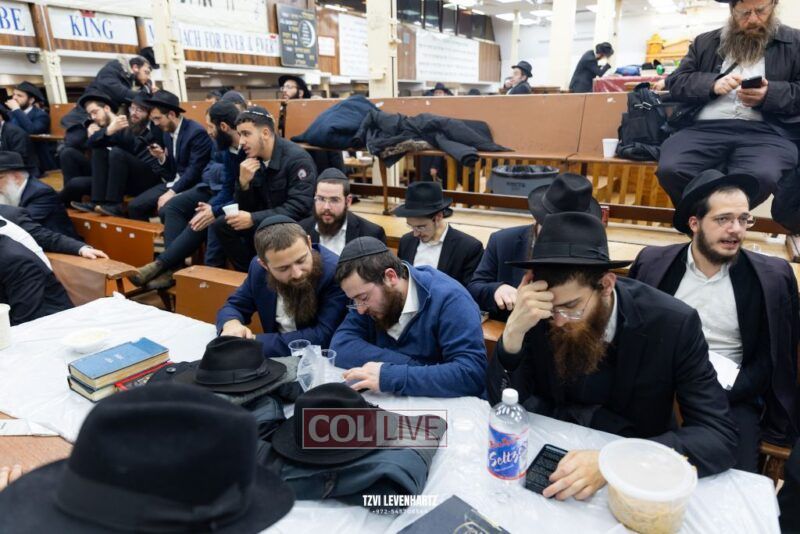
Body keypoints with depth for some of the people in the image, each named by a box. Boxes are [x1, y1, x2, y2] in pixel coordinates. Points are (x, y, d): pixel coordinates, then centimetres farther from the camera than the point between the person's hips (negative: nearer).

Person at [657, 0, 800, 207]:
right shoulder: (705, 42, 24)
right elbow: (675, 82, 14)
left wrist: (769, 95, -9)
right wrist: (712, 84, -5)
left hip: (764, 130, -1)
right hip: (704, 128, 1)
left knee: (761, 177, -37)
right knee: (670, 170, -32)